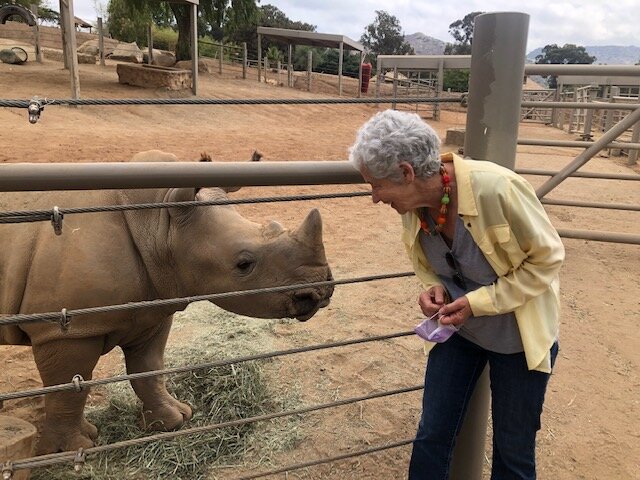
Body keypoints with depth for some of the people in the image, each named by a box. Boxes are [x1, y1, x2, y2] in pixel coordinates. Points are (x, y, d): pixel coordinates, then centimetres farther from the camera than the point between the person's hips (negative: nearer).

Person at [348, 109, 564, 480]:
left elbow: (548, 258, -19)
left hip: (519, 338, -4)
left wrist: (479, 302, -24)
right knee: (431, 437, 10)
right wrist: (436, 289, -14)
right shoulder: (414, 204, -12)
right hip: (457, 327, 4)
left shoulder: (497, 188, -32)